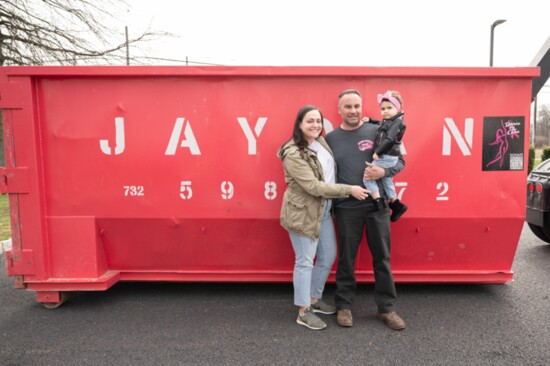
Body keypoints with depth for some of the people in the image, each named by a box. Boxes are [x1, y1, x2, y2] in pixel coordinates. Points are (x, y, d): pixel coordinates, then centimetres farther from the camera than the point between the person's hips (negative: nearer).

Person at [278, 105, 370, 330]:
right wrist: (349, 190, -20)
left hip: (324, 210, 9)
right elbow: (313, 186, -24)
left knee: (328, 256, 17)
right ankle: (304, 312, 20)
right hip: (302, 213, -8)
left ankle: (314, 299, 37)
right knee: (305, 261, 3)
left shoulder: (321, 142, 4)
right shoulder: (293, 153, -21)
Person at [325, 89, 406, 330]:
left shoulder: (376, 131, 1)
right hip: (346, 208, 0)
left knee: (382, 257, 9)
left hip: (377, 205, 1)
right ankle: (344, 306, 25)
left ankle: (386, 308, 24)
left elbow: (399, 161, 4)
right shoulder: (330, 138, 3)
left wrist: (384, 171, -16)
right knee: (346, 258, 9)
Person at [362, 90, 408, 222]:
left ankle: (379, 204, -5)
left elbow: (390, 140, -24)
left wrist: (377, 152, -22)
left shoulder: (398, 122, -14)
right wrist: (370, 121, 27)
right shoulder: (388, 121, 13)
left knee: (368, 177, -9)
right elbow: (381, 125, 37)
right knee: (386, 181, 20)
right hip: (385, 157, 10)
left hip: (386, 158, -10)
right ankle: (397, 205, 33)